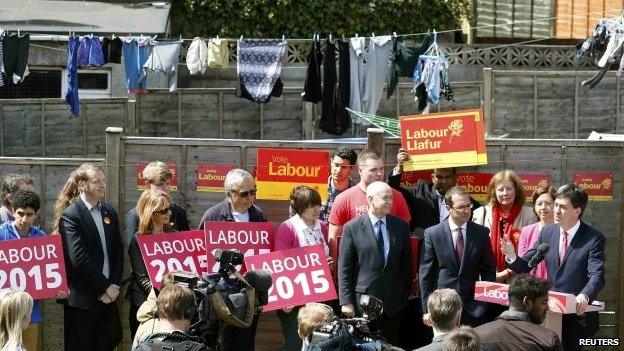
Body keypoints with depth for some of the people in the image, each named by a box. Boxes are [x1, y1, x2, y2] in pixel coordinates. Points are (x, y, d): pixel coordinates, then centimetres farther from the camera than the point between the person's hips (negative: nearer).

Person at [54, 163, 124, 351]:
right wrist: (105, 287, -13)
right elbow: (79, 259, -16)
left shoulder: (110, 213, 12)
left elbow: (118, 251, 11)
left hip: (108, 297, 6)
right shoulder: (70, 215, -10)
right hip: (82, 299, -6)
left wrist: (114, 285, -2)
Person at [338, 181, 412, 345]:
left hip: (393, 302, 3)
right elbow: (344, 268, -4)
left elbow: (406, 265, 10)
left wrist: (405, 296, 7)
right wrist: (346, 301, -8)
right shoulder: (352, 228, -3)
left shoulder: (401, 226, 6)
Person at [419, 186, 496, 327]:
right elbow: (425, 274, -1)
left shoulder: (481, 233, 3)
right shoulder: (432, 234, -2)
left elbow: (489, 270, 9)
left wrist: (486, 300, 0)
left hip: (474, 309, 1)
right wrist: (427, 309, -4)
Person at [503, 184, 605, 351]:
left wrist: (584, 296, -39)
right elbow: (525, 265, 9)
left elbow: (597, 276, -19)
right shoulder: (547, 232, 6)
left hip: (578, 313, -4)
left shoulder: (594, 238, -9)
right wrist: (512, 257, -14)